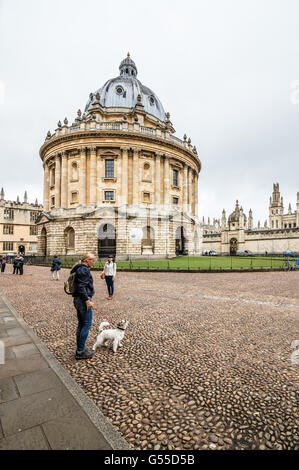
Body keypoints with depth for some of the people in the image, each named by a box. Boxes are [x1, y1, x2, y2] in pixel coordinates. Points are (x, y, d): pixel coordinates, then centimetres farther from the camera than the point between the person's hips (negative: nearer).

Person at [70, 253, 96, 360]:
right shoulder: (84, 269, -16)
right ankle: (80, 351, 5)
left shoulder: (78, 269, 16)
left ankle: (80, 349, 26)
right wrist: (87, 300, -22)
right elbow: (81, 287, -22)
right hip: (83, 299, -10)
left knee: (81, 324, 16)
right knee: (87, 324, -2)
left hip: (77, 299, 10)